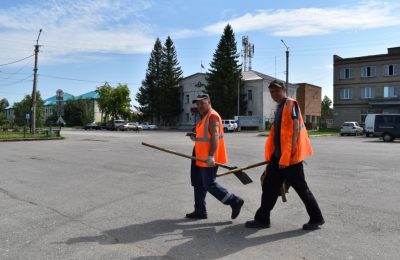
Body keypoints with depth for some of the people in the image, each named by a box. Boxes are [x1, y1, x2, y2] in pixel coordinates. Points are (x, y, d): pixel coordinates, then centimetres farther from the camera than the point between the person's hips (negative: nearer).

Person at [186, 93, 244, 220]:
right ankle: (200, 211, 24)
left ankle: (235, 201, 5)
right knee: (199, 184, 14)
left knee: (209, 185, -5)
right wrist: (196, 138, 10)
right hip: (202, 158, 10)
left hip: (209, 159, -10)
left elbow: (215, 136, -25)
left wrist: (211, 156, -31)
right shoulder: (205, 117, 17)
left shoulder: (212, 116, -14)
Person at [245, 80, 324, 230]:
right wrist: (272, 153, 22)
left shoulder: (291, 104, -10)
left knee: (301, 188, 2)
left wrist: (290, 151, -24)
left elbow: (296, 128, -18)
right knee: (269, 186, 10)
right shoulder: (280, 107, 18)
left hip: (290, 156, -9)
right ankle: (262, 219, 19)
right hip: (278, 155, 9)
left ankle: (317, 218, 20)